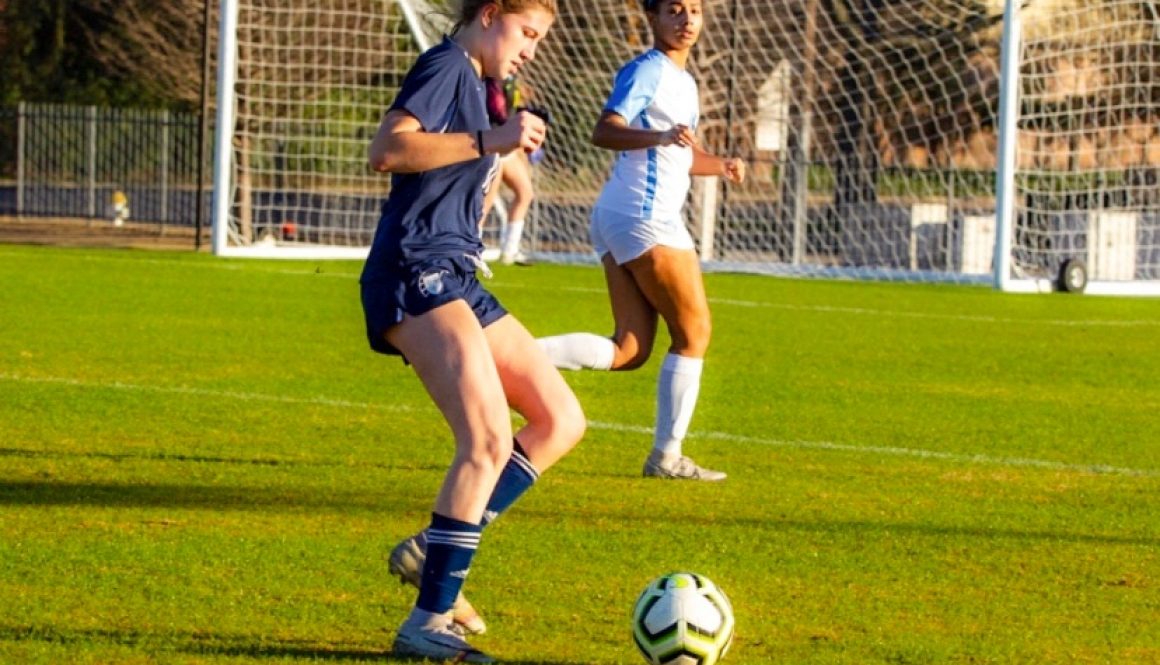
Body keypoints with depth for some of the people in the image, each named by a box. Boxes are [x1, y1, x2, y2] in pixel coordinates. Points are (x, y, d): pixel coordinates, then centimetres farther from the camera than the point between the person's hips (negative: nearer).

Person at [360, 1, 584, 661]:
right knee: (489, 441, -22)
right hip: (416, 272, -11)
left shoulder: (474, 85, 24)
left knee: (562, 420, 9)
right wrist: (490, 141, -24)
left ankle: (435, 551, 4)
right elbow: (387, 148, -21)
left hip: (455, 281, 11)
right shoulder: (446, 65, -5)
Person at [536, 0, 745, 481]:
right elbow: (604, 132, -24)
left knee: (629, 350, 3)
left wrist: (719, 166, 16)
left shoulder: (682, 80, 20)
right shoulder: (647, 71, -10)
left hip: (618, 222, 10)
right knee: (694, 333, 0)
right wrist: (662, 136, -40)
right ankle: (667, 456, 4)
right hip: (645, 216, -10)